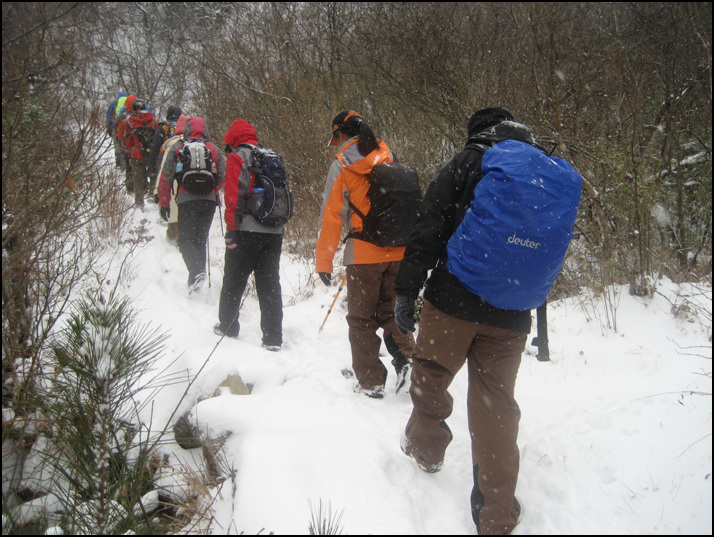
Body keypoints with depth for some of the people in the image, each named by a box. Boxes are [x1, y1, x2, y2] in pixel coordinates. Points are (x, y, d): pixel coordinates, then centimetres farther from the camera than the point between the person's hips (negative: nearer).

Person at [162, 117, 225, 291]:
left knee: (186, 239, 0)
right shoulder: (215, 150, 9)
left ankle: (197, 271, -23)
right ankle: (196, 277, 12)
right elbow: (223, 176, 8)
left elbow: (167, 172, 3)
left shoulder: (178, 148, 4)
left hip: (187, 199, -3)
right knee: (201, 238, 12)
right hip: (209, 199, 3)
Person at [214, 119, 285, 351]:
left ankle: (227, 326, 23)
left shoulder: (237, 158, -4)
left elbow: (234, 196, -13)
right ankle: (273, 338, 3)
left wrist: (231, 229, -11)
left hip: (248, 230, -5)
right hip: (275, 232, 6)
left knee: (233, 281, 11)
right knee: (270, 284, 6)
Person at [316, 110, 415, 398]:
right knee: (391, 310, 20)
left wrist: (323, 261, -2)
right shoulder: (390, 158, 6)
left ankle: (370, 382, 12)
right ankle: (405, 355, -1)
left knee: (362, 319, 9)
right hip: (398, 252, 4)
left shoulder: (341, 166, -6)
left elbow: (332, 216, -7)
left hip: (364, 253, -4)